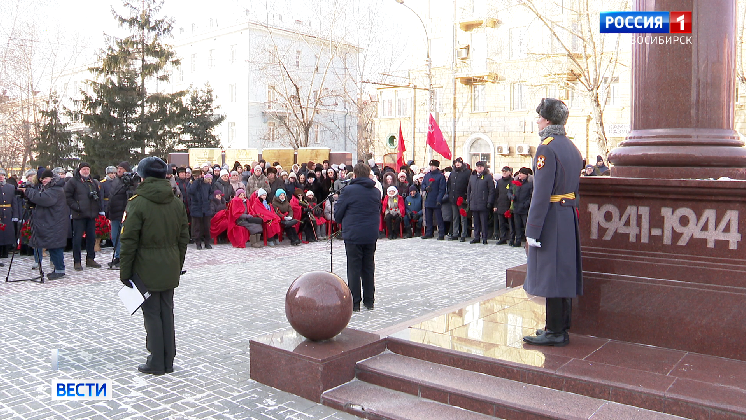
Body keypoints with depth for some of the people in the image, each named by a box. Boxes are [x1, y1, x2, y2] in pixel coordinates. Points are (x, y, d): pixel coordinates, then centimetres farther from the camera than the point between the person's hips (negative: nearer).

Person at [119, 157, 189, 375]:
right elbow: (183, 238, 10)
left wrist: (125, 271, -5)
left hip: (147, 270, -5)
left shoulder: (138, 203, -12)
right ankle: (168, 361, 20)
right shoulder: (177, 202, 5)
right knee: (167, 312, 12)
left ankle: (156, 363, 11)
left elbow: (129, 241, -13)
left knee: (152, 314, 4)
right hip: (170, 270, 5)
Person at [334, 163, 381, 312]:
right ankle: (369, 301, 19)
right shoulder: (376, 192, 8)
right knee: (369, 267, 13)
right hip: (371, 235, 5)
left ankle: (354, 303, 4)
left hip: (353, 235, -5)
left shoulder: (349, 190, -10)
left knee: (354, 269, 1)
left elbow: (337, 214, -5)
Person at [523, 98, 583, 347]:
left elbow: (541, 193, -20)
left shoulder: (547, 149, -15)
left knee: (550, 274, -3)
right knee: (563, 272, 14)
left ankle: (555, 333, 3)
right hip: (569, 216, 9)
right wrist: (569, 211, 22)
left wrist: (532, 230, -18)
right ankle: (561, 327, 24)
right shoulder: (571, 147, 13)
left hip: (552, 218, -9)